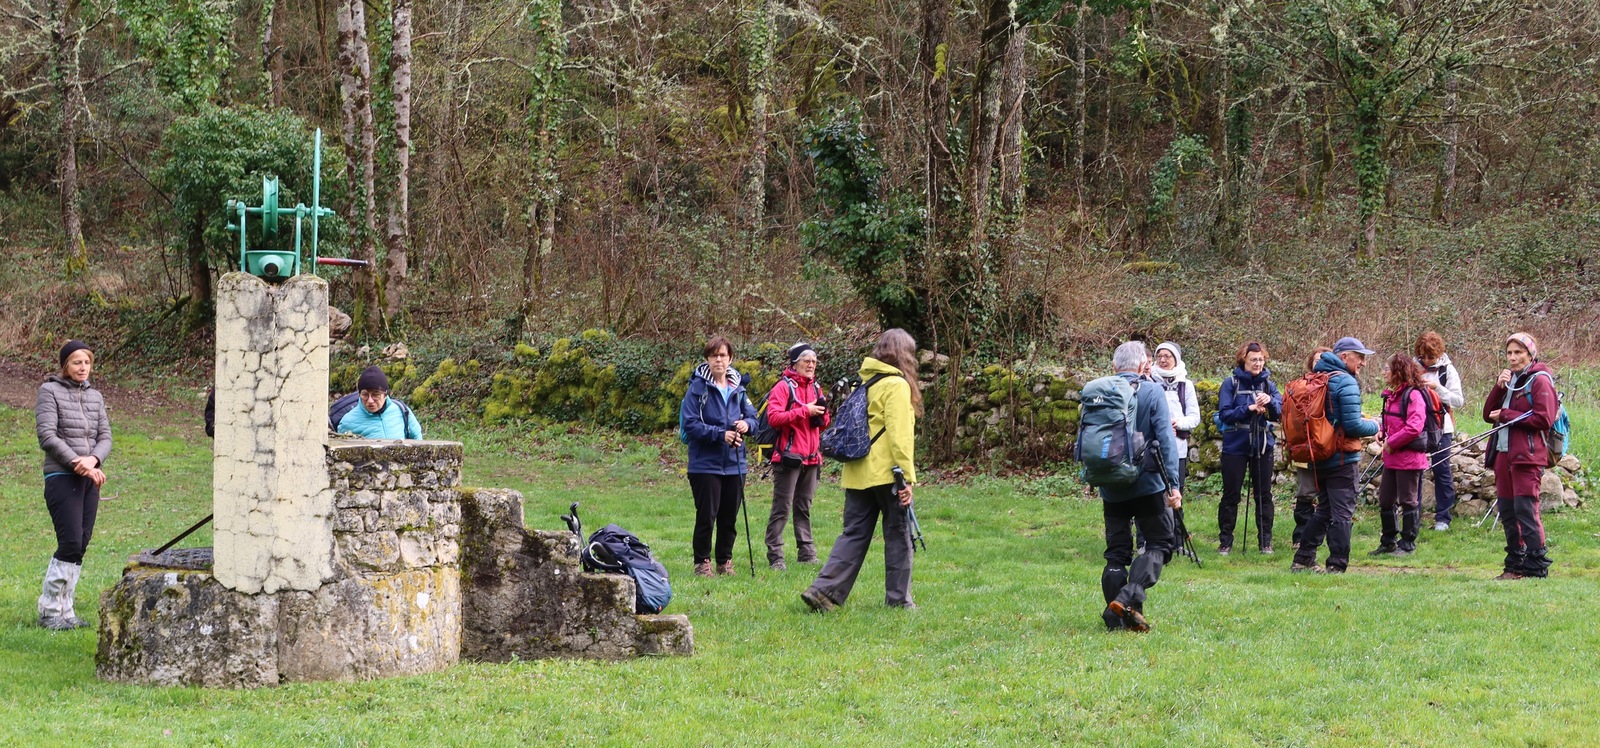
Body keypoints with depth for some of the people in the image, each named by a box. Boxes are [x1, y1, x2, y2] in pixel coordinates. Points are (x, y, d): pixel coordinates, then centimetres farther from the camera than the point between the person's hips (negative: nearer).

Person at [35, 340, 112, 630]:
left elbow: (105, 436, 11)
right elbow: (47, 435, -10)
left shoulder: (95, 396, 15)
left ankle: (66, 611, 9)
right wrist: (78, 463, -15)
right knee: (70, 544, -13)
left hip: (90, 479, 6)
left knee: (81, 546, 3)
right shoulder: (50, 391, -2)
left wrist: (93, 459, -11)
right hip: (61, 477, -6)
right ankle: (49, 611, -3)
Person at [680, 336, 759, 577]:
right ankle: (702, 562, 9)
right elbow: (690, 424, -13)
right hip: (705, 464, -5)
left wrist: (746, 424, -10)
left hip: (734, 464, 5)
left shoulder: (738, 388, 9)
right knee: (706, 516, -3)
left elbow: (752, 417, 14)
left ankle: (725, 561, 21)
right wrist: (720, 434, -20)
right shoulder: (698, 387, -7)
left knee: (729, 518, 10)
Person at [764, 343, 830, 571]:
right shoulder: (784, 387, -6)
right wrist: (805, 410, -20)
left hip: (811, 458, 7)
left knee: (804, 508, 12)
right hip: (789, 456, -7)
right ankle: (775, 556, -6)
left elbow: (823, 424, 22)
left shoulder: (815, 388, 16)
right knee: (782, 508, -7)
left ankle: (806, 552, 16)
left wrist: (822, 414, -2)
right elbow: (774, 417, -19)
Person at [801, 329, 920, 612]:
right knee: (898, 534, 4)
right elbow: (899, 435, -16)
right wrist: (907, 477, -17)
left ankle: (824, 590, -3)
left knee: (854, 533, 8)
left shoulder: (863, 383, 15)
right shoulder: (896, 385, -9)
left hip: (857, 474, 7)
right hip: (886, 473, -7)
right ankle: (898, 598, 9)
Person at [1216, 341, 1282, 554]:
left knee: (1264, 494, 5)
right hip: (1235, 446, -3)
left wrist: (1270, 401, -21)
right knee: (1231, 495, 1)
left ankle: (1265, 540, 13)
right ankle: (1225, 541, 8)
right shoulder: (1231, 383, -3)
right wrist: (1249, 409, -21)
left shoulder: (1268, 384, 7)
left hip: (1262, 446, 3)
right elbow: (1224, 414, -10)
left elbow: (1280, 413, -1)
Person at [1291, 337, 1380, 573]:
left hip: (1319, 457, 8)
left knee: (1324, 510, 18)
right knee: (1342, 513, -3)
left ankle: (1303, 560, 20)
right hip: (1342, 459, -8)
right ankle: (1337, 567, -4)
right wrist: (1374, 426, -1)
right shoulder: (1346, 383, -16)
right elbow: (1353, 426, -21)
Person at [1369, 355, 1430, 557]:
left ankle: (1408, 544, 10)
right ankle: (1388, 542, 24)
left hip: (1409, 458, -9)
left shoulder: (1413, 395, -16)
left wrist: (1392, 442, -18)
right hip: (1391, 457, 9)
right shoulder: (1391, 395, 13)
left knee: (1408, 501, 1)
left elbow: (1414, 427, -25)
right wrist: (1382, 432, 4)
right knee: (1385, 500, 14)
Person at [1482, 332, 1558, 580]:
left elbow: (1544, 419, -14)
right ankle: (1515, 565, 15)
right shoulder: (1509, 379, 20)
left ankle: (1537, 566, -9)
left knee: (1525, 509, -12)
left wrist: (1505, 416, -11)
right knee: (1507, 511, 8)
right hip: (1503, 453, 8)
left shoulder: (1540, 381, -4)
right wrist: (1499, 387, -2)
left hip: (1527, 455, -8)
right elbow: (1488, 413, 14)